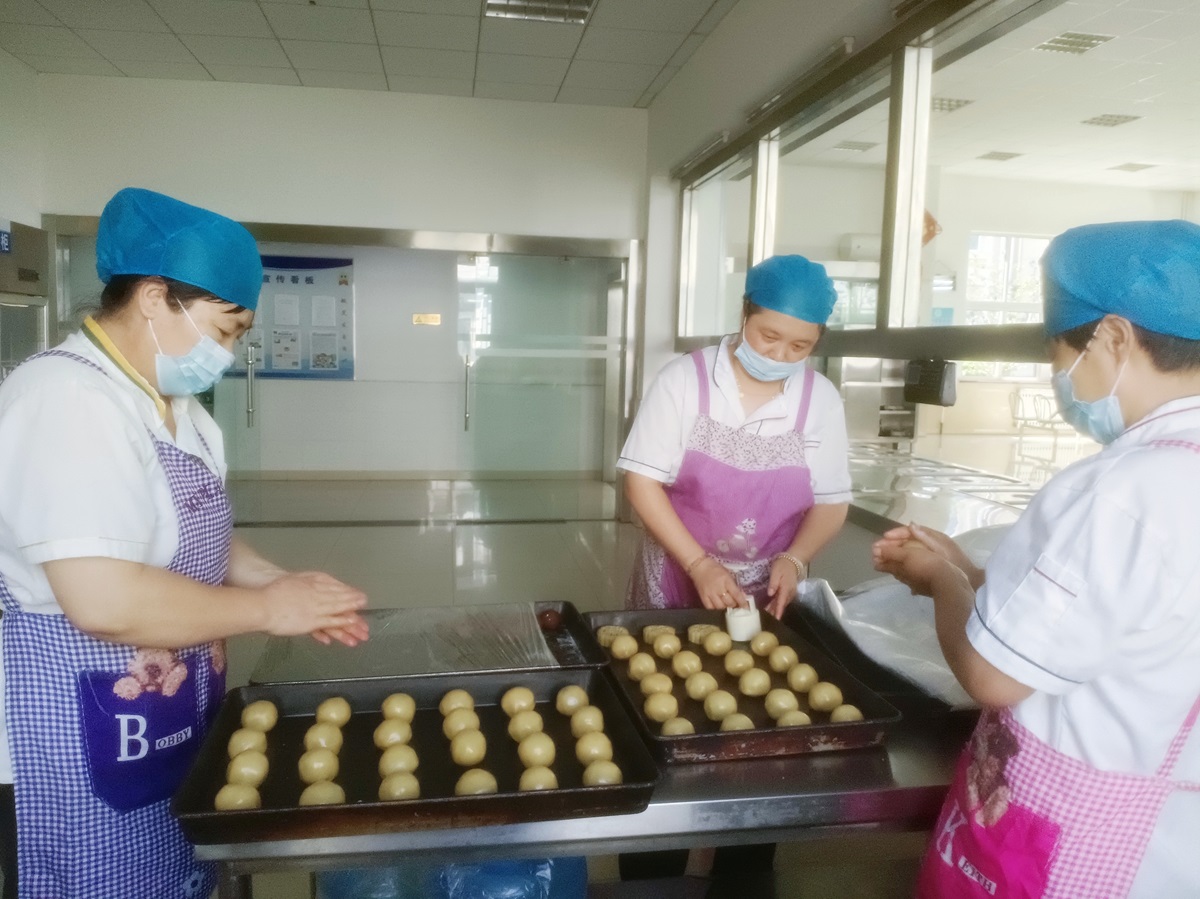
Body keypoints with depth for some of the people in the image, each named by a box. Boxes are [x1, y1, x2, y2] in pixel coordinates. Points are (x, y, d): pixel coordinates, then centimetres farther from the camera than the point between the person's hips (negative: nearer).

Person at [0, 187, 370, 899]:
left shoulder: (173, 405, 8)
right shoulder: (68, 401, -24)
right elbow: (104, 599, -32)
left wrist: (283, 585, 1)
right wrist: (267, 609, -20)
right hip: (81, 749, -9)